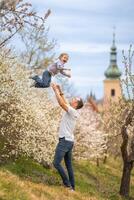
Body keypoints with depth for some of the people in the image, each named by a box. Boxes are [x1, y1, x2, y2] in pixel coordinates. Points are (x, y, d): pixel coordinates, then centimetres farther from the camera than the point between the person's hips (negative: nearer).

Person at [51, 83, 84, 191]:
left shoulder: (72, 111, -13)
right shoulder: (72, 111, 13)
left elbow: (62, 103, -22)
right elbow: (64, 102, 24)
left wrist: (56, 90, -13)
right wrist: (60, 91, 19)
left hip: (65, 140, -10)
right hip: (70, 141, 10)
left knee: (57, 163, -14)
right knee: (69, 165, 11)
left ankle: (67, 184, -14)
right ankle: (72, 186, 12)